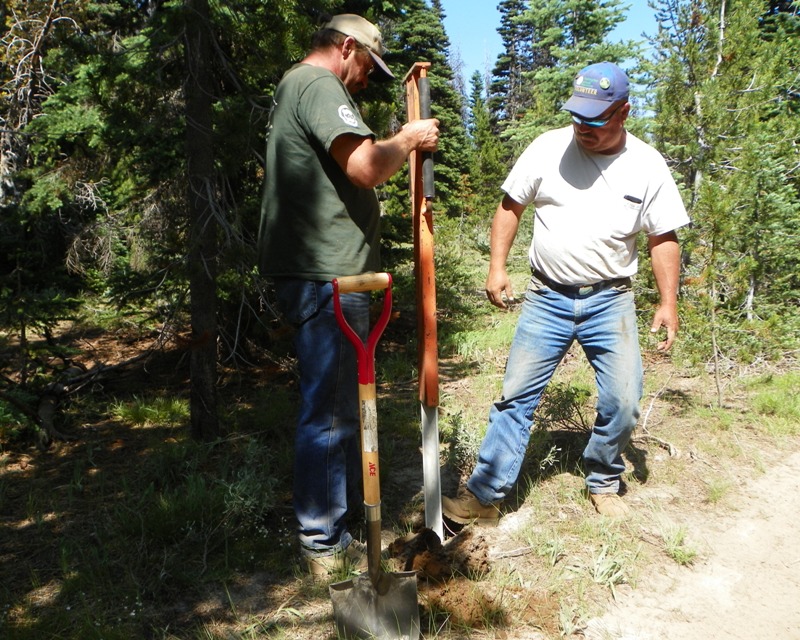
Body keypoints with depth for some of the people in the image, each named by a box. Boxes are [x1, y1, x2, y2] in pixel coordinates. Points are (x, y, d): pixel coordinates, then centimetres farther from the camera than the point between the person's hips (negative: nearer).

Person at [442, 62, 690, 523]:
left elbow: (664, 238, 4)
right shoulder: (547, 148, -2)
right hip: (547, 298, 0)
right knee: (517, 395, -1)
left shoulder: (647, 166, -1)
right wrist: (497, 268, -2)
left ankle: (604, 484, 26)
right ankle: (485, 495, 6)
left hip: (611, 300, 1)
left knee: (624, 403, -1)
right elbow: (511, 206, 6)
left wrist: (669, 302, -2)